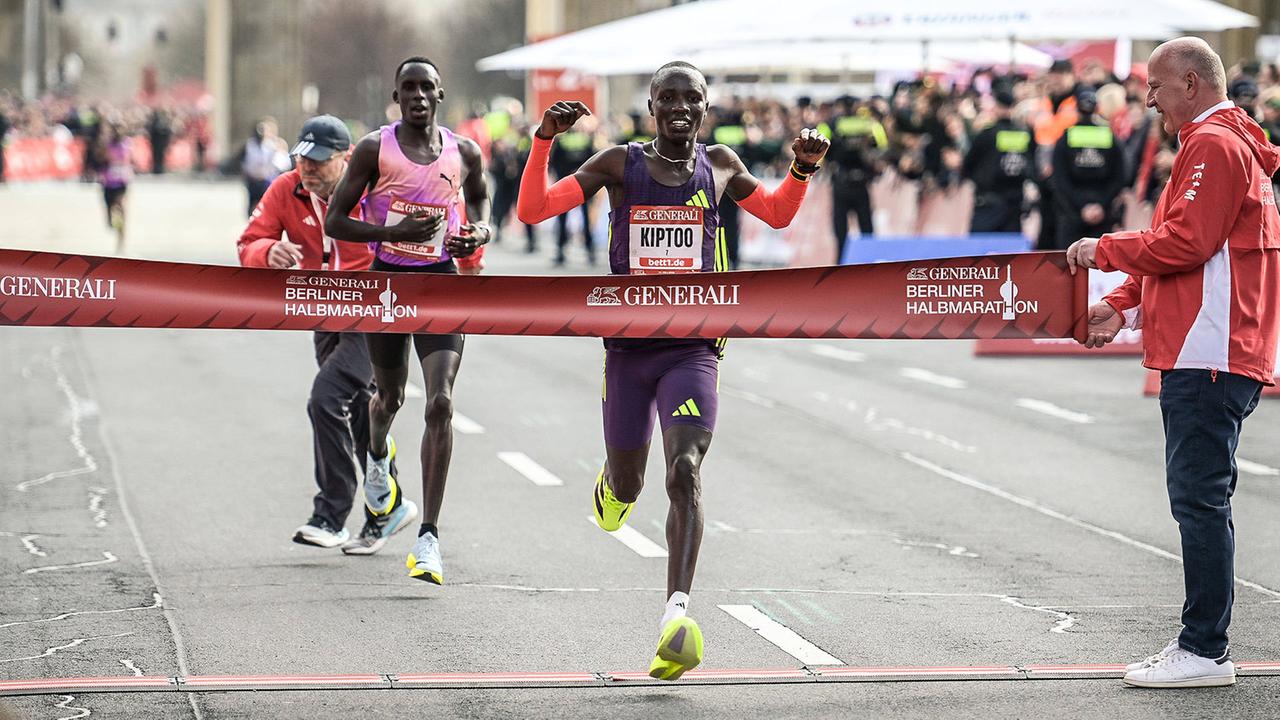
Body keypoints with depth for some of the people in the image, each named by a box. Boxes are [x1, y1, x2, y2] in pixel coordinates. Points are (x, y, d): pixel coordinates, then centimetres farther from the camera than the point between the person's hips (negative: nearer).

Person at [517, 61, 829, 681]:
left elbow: (778, 214, 25)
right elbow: (532, 210, -3)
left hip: (693, 349, -1)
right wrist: (544, 140, -15)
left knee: (685, 472, -21)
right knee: (627, 487, 13)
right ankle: (613, 480, 54)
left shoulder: (720, 166, 7)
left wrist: (803, 169, 6)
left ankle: (676, 615, -32)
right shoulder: (619, 165, 1)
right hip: (628, 347, 1)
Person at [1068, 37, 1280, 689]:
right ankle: (1199, 643, 16)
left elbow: (1184, 243, -20)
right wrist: (1123, 307, 13)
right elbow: (1180, 251, 24)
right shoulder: (1214, 144, 23)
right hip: (1202, 354, 11)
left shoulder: (1216, 146, -11)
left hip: (1209, 356, -11)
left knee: (1199, 498, -10)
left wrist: (1105, 250, -7)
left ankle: (1205, 653, -9)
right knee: (1199, 499, 12)